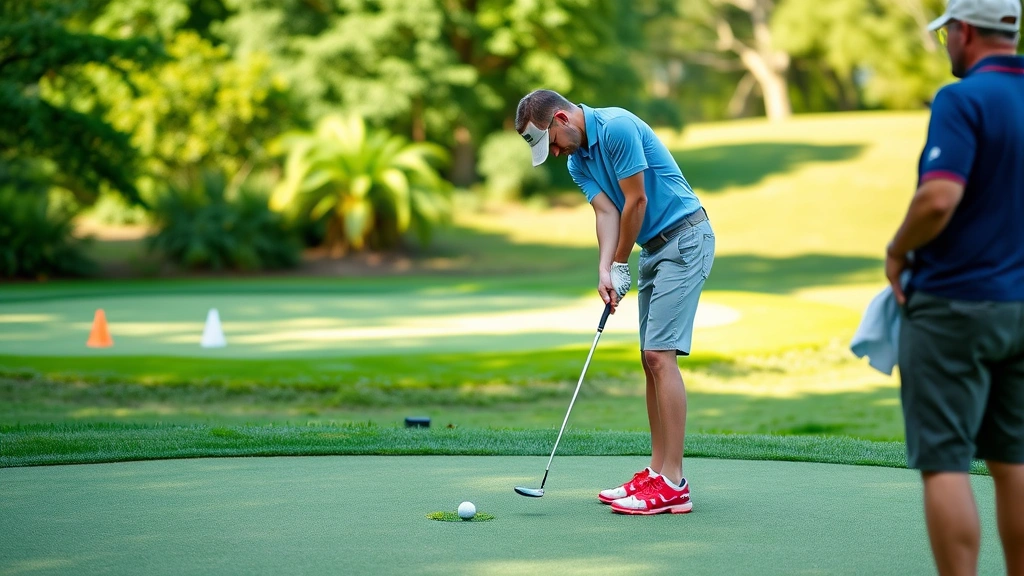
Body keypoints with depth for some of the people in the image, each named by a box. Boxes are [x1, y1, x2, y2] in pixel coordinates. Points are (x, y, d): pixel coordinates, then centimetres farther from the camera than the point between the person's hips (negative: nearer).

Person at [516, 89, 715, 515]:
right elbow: (606, 212, 1)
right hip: (653, 248, 10)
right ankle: (658, 472, 12)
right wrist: (604, 271, -16)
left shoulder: (617, 127, -17)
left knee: (660, 354, -14)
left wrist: (621, 266, -6)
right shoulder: (578, 163, 11)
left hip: (685, 237, -10)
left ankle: (672, 486, -15)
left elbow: (637, 201, -16)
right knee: (651, 359, 8)